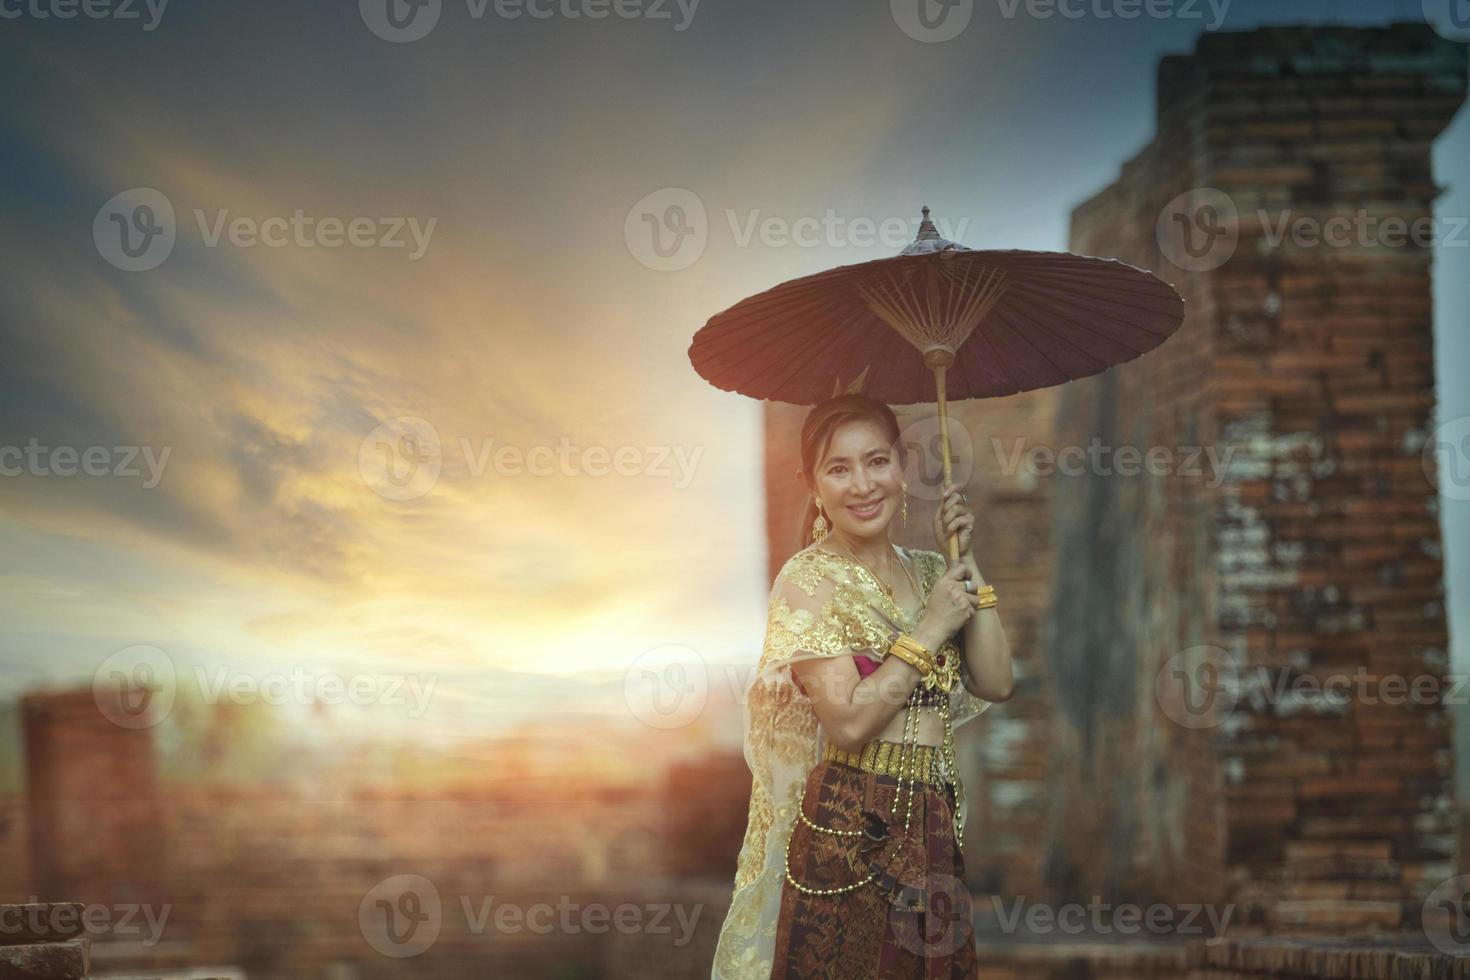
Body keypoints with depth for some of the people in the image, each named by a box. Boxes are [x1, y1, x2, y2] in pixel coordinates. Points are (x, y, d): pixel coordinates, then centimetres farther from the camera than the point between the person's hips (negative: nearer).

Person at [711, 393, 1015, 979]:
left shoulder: (925, 573, 10)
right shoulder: (808, 579, -9)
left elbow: (995, 684, 0)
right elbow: (849, 722, -19)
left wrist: (966, 564, -1)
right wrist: (931, 629, -13)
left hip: (936, 826, 6)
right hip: (849, 836, -6)